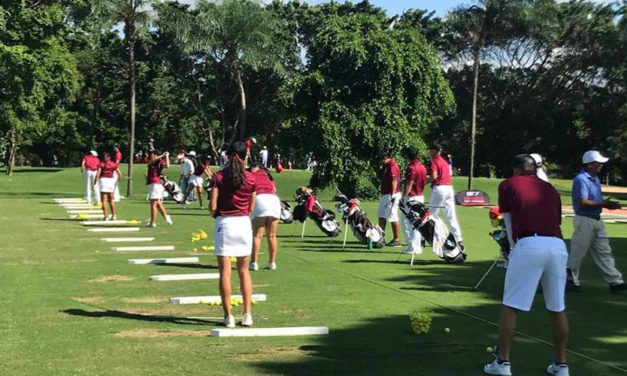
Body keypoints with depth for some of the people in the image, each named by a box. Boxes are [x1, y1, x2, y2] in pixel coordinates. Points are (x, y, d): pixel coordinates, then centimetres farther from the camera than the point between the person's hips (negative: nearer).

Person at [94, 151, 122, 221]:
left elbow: (98, 174, -13)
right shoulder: (114, 164, 8)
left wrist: (96, 181, -3)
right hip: (111, 180, 3)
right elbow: (120, 174, 4)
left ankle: (106, 216, -8)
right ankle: (113, 215, 20)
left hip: (103, 180, -3)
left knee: (104, 200, -2)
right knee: (111, 200, 17)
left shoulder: (101, 164, 0)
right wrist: (117, 182, 16)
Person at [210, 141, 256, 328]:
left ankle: (228, 316, 1)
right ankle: (247, 314, 11)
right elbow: (251, 207, 4)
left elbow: (213, 207, -8)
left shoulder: (218, 177, -5)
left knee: (225, 272, 1)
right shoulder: (251, 178, 0)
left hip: (224, 223, -2)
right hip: (244, 223, 2)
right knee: (244, 271, 13)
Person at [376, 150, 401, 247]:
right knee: (381, 216, 14)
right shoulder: (386, 166, 15)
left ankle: (396, 240, -3)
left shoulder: (392, 166, -16)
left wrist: (392, 195, -30)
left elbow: (394, 181, -24)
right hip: (385, 194, 11)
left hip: (391, 195, -11)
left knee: (393, 218, -7)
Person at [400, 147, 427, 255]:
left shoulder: (411, 168, -16)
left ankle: (412, 247, -2)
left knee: (405, 221, 0)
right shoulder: (422, 167, 10)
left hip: (411, 198, -8)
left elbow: (409, 185, -19)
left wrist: (402, 198, -13)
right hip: (420, 196, 8)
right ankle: (417, 246, 13)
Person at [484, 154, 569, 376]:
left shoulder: (508, 185, 15)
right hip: (558, 246, 4)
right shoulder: (550, 189, 25)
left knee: (510, 306, 6)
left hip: (529, 245, -4)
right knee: (557, 308, 15)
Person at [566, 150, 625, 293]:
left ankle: (615, 281, 12)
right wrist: (603, 204, -20)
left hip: (597, 220, 9)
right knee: (577, 253, 2)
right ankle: (570, 281, 14)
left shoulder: (596, 179, 13)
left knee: (604, 252, 10)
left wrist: (607, 204, 2)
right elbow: (583, 202, -24)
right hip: (584, 220, -9)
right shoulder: (581, 179, -17)